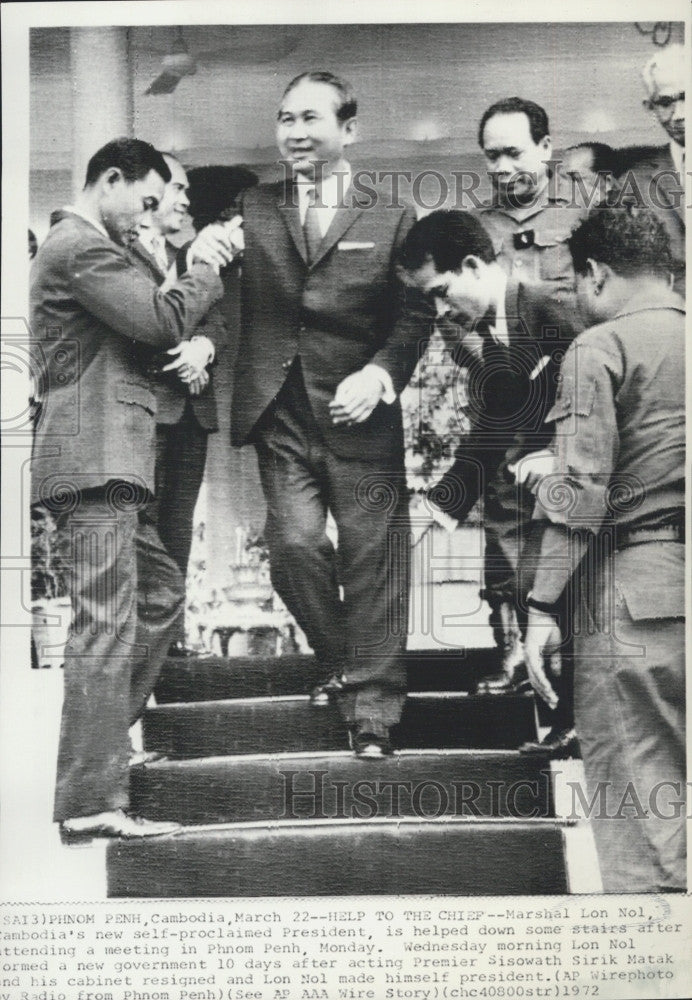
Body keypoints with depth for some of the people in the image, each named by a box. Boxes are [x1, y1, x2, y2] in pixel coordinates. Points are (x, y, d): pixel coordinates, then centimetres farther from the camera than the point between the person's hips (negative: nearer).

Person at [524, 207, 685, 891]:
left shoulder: (600, 346, -3)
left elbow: (582, 488, -12)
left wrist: (543, 605, -11)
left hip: (637, 580, -6)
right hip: (679, 588, 6)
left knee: (635, 793, -2)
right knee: (677, 772, 14)